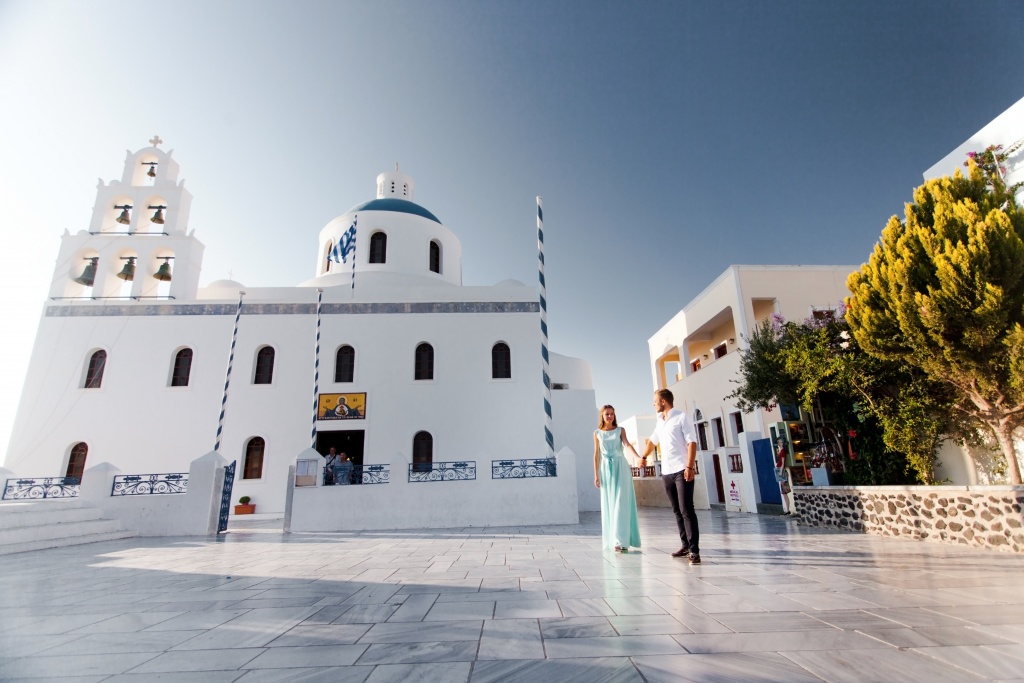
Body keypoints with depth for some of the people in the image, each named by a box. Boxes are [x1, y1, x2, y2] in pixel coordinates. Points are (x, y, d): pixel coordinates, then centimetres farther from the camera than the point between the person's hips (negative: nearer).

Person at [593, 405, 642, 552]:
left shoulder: (620, 430, 5)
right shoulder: (597, 433, 9)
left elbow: (627, 444, -11)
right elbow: (596, 455, 9)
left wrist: (638, 457, -30)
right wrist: (596, 475, 5)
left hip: (620, 467, -2)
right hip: (606, 469, 2)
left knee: (621, 504, -7)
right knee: (608, 505, 5)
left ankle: (621, 540, -6)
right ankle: (611, 539, 13)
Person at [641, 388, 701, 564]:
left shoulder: (681, 417, -4)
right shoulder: (659, 422, 15)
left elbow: (692, 443, -11)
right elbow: (652, 441, 31)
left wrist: (690, 467, -19)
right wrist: (643, 457, 43)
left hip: (682, 470, -7)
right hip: (666, 472, 7)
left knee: (686, 510, -10)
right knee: (677, 511, 10)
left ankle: (694, 551, -8)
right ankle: (685, 546, 18)